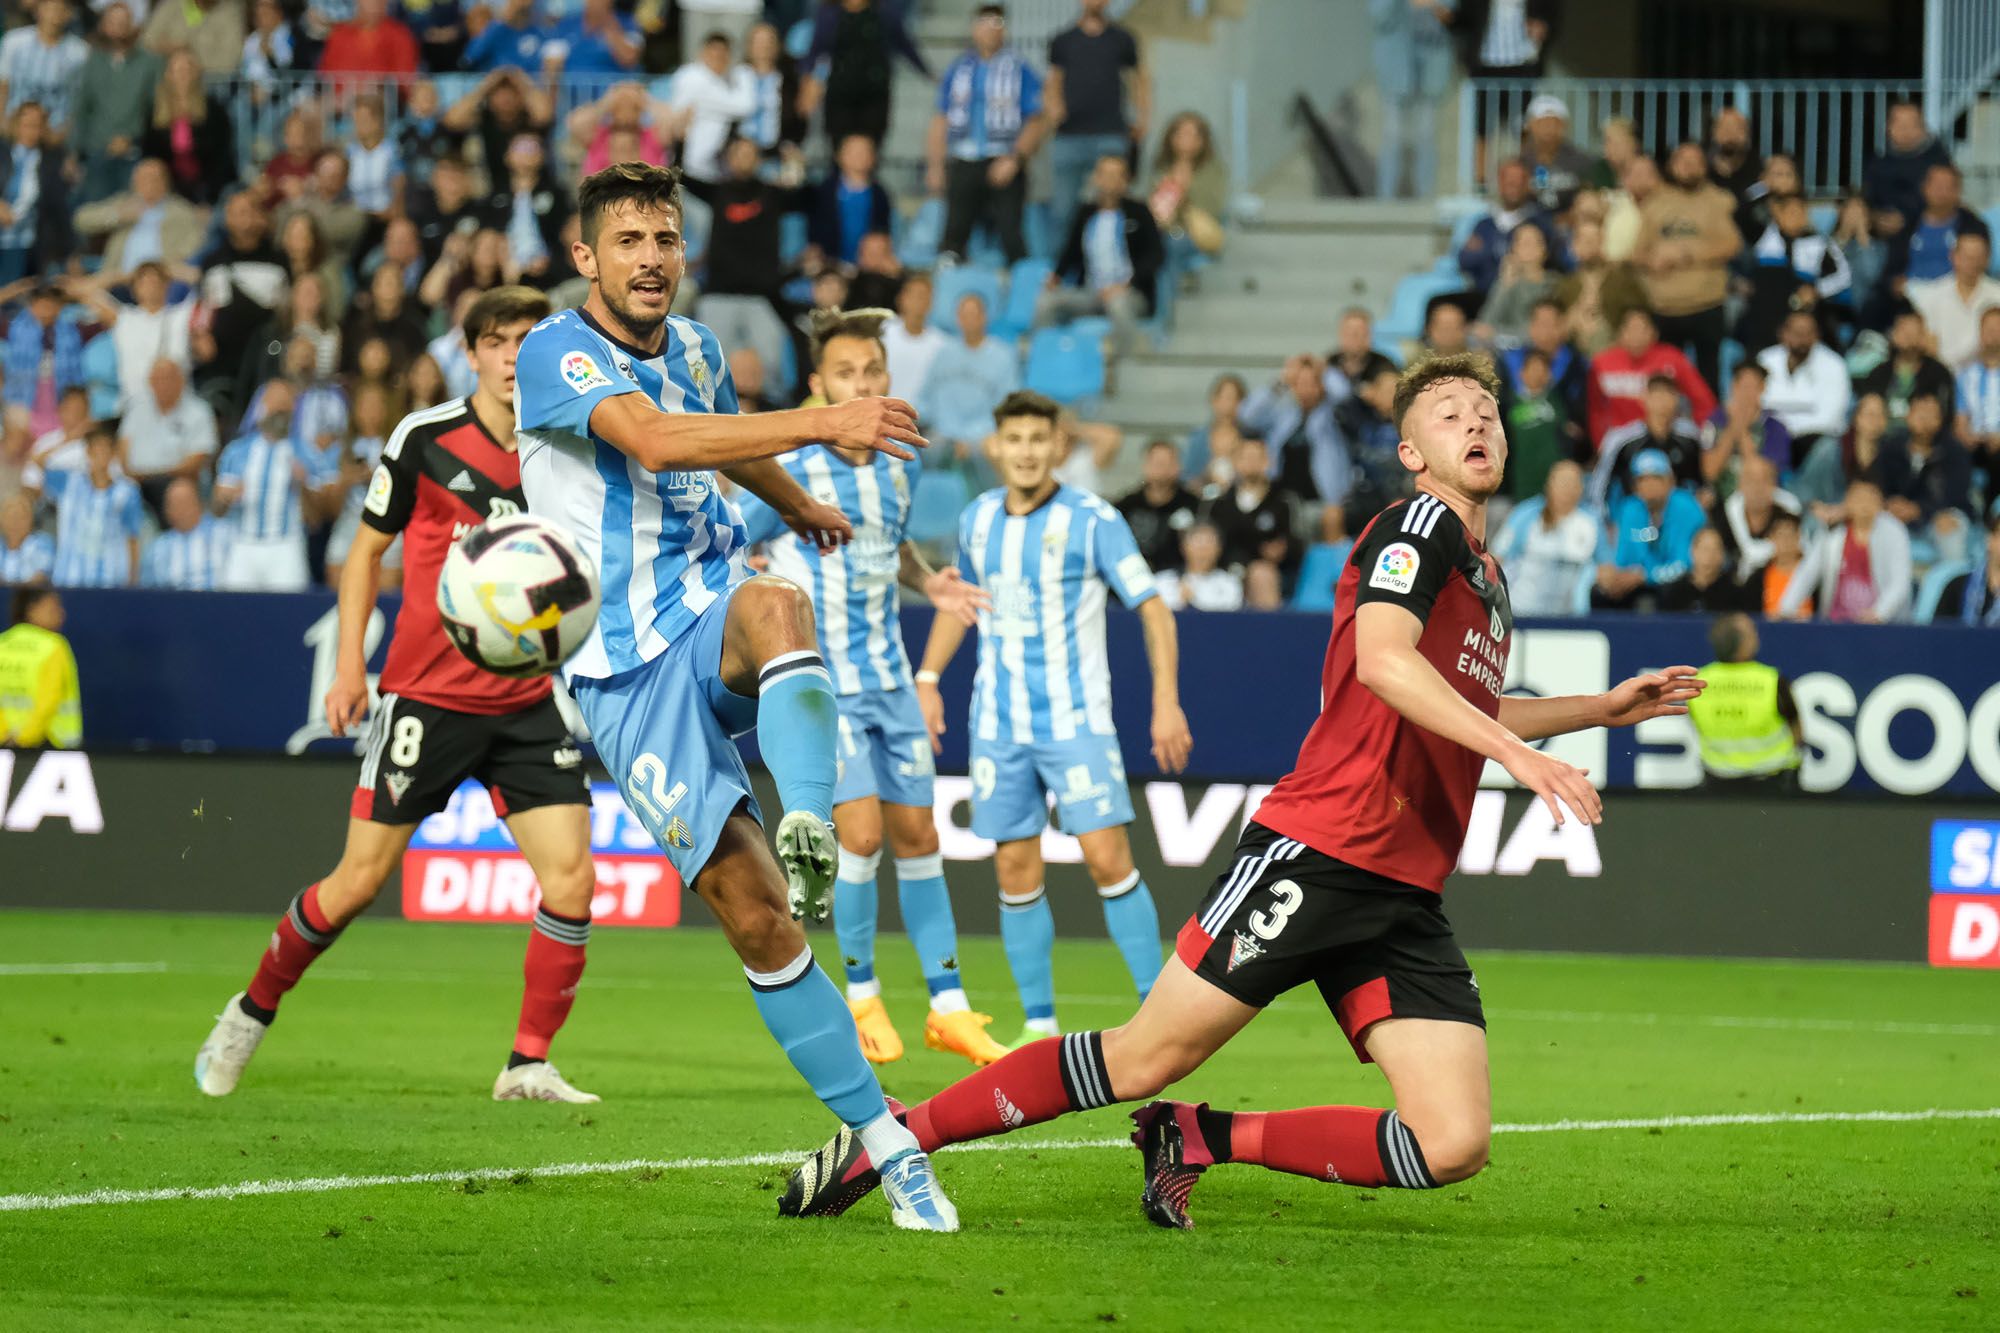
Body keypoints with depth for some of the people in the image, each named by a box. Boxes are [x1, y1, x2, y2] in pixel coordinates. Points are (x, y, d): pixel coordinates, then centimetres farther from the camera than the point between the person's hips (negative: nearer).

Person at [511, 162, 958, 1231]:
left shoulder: (694, 350, 12)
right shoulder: (557, 354, -10)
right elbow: (655, 440, -28)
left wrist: (804, 509, 55)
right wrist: (824, 423, -36)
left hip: (709, 626, 4)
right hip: (624, 673, -4)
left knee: (771, 603, -35)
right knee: (752, 914, -13)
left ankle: (809, 834, -55)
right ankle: (886, 1146, -9)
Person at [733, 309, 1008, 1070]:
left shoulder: (897, 468, 4)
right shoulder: (788, 471, -14)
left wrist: (929, 583, 5)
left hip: (889, 679, 6)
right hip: (820, 682, -6)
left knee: (916, 835, 8)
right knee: (861, 831, -15)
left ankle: (949, 1007, 15)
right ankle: (861, 994, 5)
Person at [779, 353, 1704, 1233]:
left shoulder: (1488, 579, 22)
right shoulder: (1419, 525, -3)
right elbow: (1384, 661, -22)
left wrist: (1604, 709, 36)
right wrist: (1515, 750, -27)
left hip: (1404, 901, 8)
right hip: (1316, 854, -8)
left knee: (1454, 1146, -9)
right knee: (1147, 1058, -8)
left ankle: (1199, 1139, 6)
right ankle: (894, 1136, 6)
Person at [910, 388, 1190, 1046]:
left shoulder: (1093, 520, -8)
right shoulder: (977, 519, 6)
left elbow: (1152, 607, -6)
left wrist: (1167, 700, -14)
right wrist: (928, 680, 15)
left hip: (1076, 720, -4)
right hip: (998, 726, 4)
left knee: (1108, 860, -12)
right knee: (1016, 872, 3)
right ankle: (1039, 1024, 11)